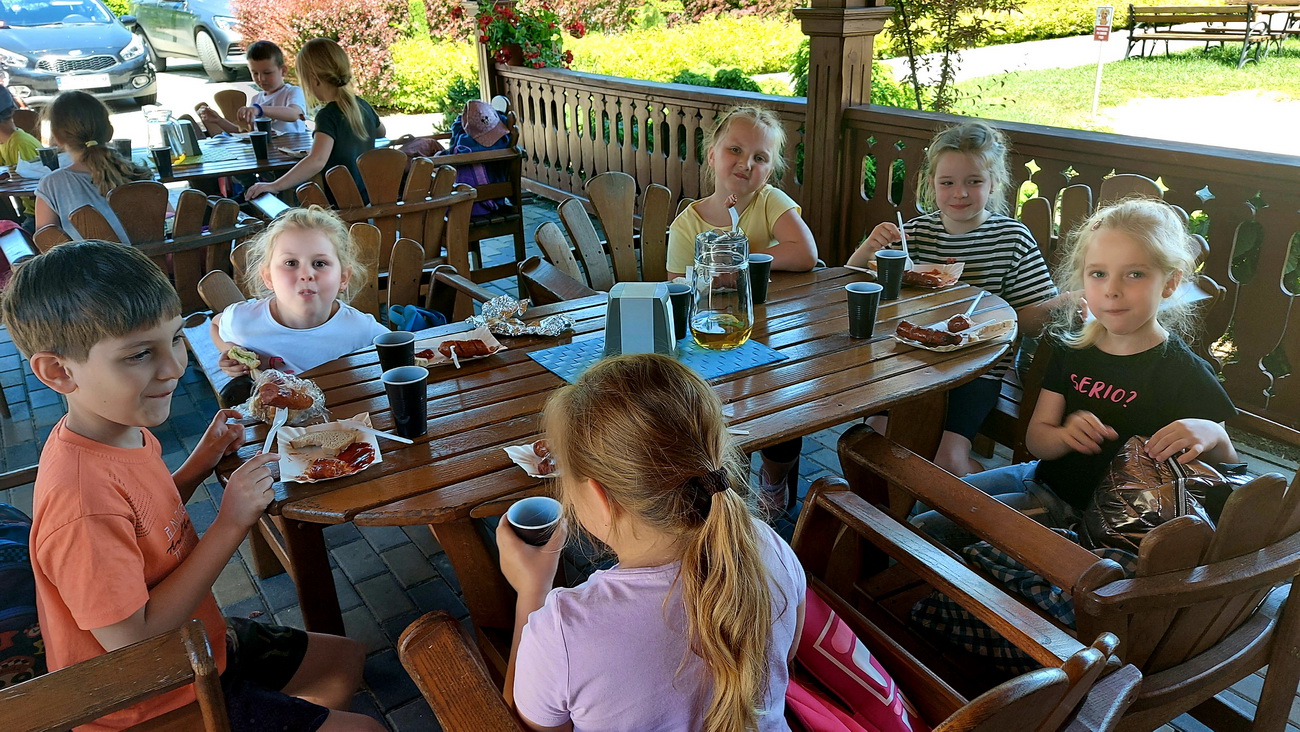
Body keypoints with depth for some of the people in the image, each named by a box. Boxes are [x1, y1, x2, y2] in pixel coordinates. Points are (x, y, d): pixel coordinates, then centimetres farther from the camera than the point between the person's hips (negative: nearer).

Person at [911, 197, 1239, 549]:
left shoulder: (1183, 373, -17)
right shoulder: (1073, 349, 0)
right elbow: (1036, 438, -2)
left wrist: (1212, 436, -36)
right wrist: (1066, 435, -25)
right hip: (1044, 477, 6)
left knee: (924, 529, -15)